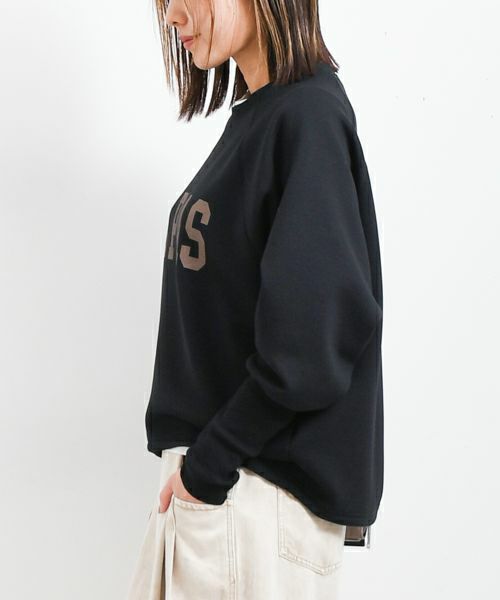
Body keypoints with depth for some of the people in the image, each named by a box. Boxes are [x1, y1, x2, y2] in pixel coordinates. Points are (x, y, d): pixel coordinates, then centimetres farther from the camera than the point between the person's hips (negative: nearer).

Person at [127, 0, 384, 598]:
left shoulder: (309, 113, -16)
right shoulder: (252, 117, 9)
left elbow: (308, 345, -23)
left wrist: (210, 464, -15)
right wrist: (197, 454, 8)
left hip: (262, 486, -8)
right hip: (203, 467, 8)